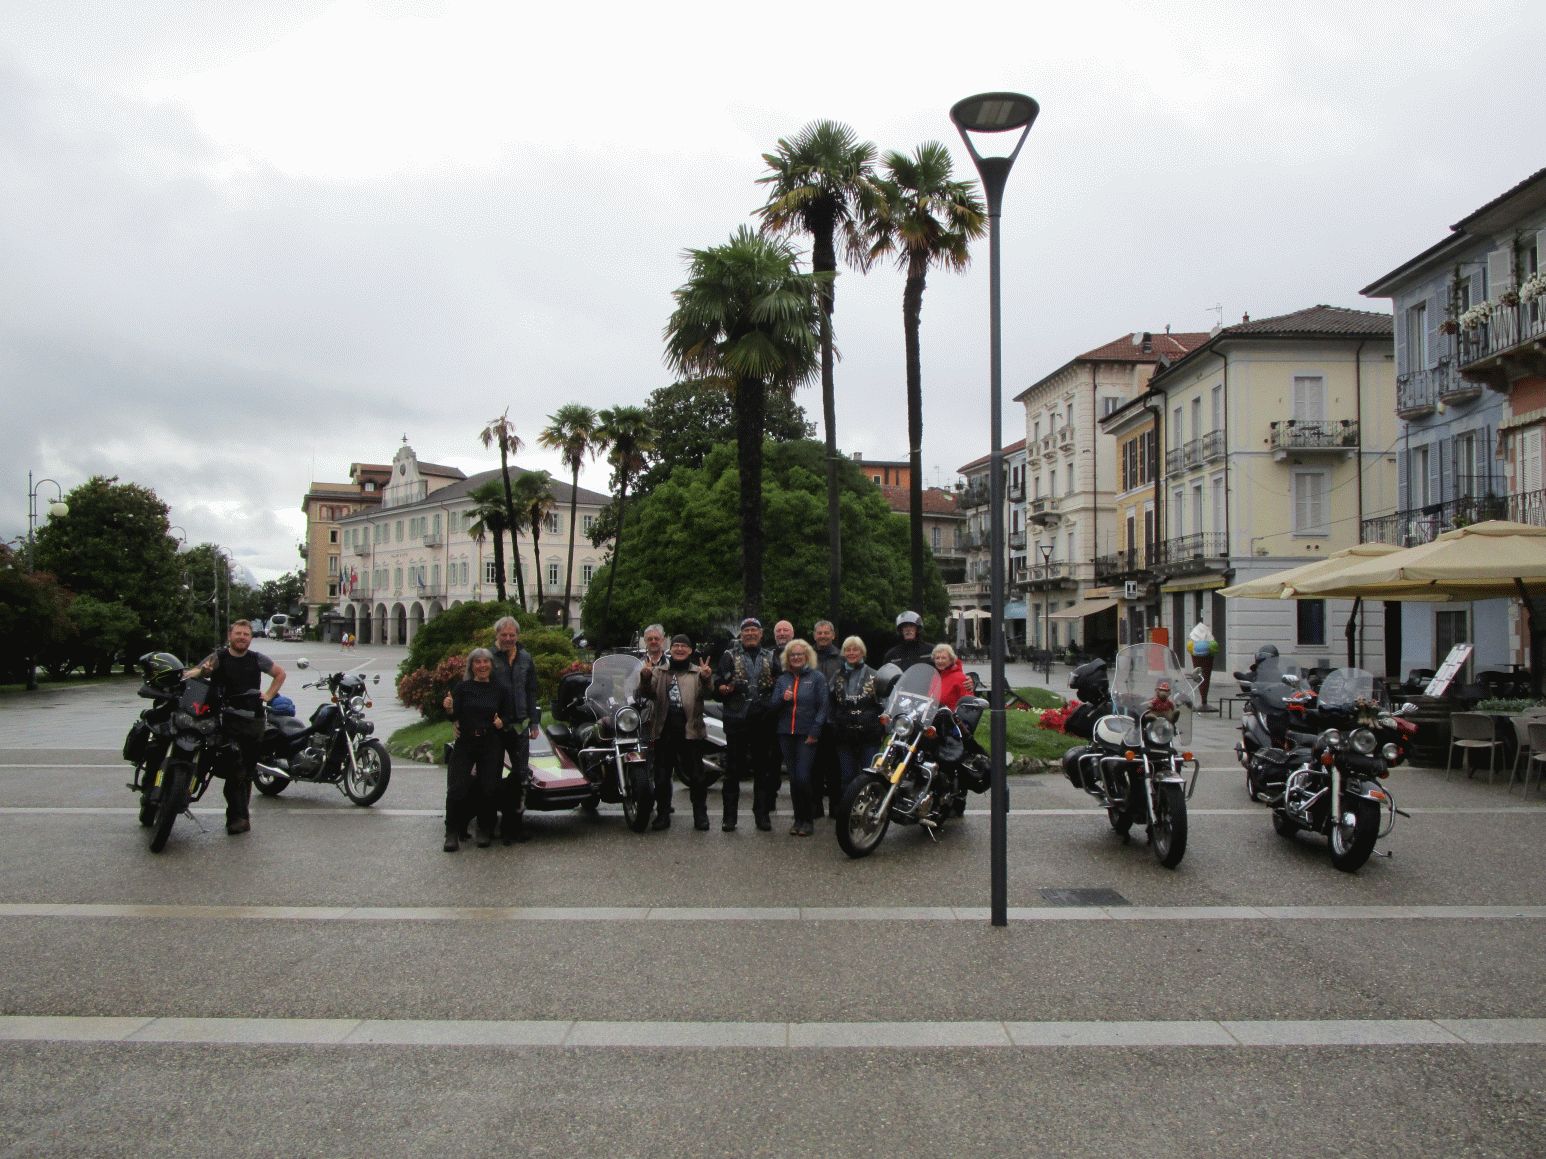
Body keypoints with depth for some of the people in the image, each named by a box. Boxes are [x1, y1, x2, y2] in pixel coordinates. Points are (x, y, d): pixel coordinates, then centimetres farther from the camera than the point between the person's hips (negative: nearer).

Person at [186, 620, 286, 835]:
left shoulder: (257, 659, 10)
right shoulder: (218, 658, 1)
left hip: (254, 720, 3)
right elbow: (192, 673, -11)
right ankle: (238, 817, -9)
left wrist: (269, 695, 13)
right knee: (235, 771, -13)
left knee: (248, 771, 9)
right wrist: (202, 671, -34)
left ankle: (240, 814, 19)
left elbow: (280, 673, 25)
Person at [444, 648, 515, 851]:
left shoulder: (502, 689, 6)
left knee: (489, 789, -2)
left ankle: (485, 832, 15)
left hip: (492, 745, 0)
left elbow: (511, 715, 6)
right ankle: (452, 834, 3)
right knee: (456, 789, -9)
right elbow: (454, 715, -1)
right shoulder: (462, 688, 5)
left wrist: (502, 721, -13)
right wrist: (449, 708, -21)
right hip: (465, 743, 0)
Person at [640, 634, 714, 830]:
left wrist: (705, 680, -28)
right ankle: (663, 814, 15)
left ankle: (700, 814, 13)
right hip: (664, 729, 2)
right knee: (662, 776, 6)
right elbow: (649, 693, 0)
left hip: (690, 729, -2)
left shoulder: (698, 672, 9)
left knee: (696, 776, 2)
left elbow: (704, 695, -6)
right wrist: (645, 678, -21)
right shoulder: (659, 671, 14)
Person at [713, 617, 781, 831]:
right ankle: (729, 816, 7)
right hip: (737, 721, -2)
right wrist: (723, 689, -20)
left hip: (763, 721, 2)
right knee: (733, 769, 2)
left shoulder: (770, 658, 12)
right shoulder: (730, 656, 6)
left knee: (763, 769, 7)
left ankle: (762, 814, 16)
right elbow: (716, 684, 1)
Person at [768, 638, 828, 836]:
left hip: (807, 735, -4)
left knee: (803, 777, -11)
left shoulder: (817, 677, 2)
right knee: (793, 778, 6)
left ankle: (807, 820, 2)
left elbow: (823, 706, -2)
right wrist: (782, 698, -11)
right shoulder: (782, 679, 14)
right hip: (786, 734, 4)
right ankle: (798, 819, 15)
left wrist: (815, 732, -10)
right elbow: (772, 705, 11)